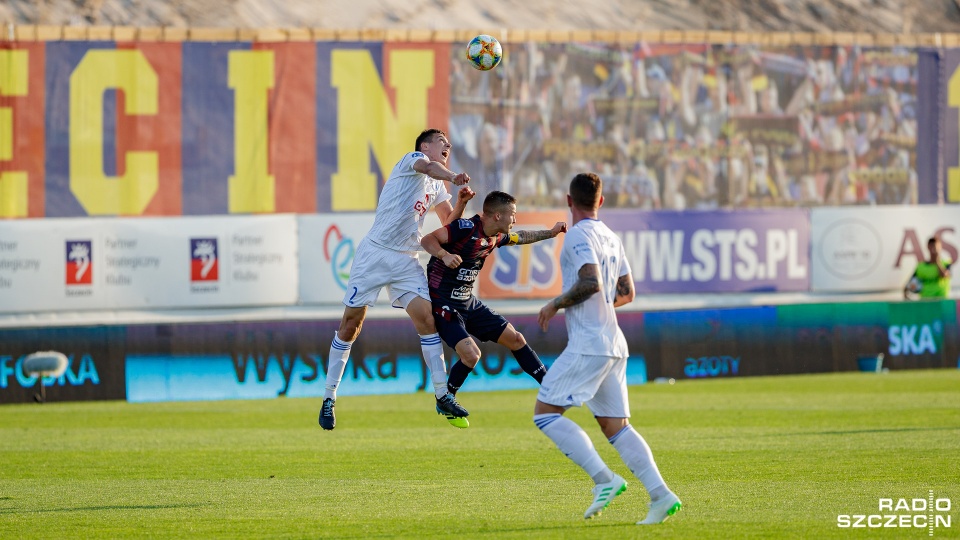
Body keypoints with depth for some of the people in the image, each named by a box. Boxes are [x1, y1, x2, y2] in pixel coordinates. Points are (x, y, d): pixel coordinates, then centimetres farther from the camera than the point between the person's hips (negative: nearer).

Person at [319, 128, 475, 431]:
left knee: (427, 319, -8)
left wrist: (461, 202, 5)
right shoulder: (412, 160, -4)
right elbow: (429, 167, -27)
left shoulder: (436, 186, 18)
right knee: (350, 324, -2)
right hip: (375, 254, -6)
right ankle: (329, 399, 6)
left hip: (407, 261, 6)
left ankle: (442, 396, -5)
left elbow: (449, 222, 26)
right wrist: (453, 176, -49)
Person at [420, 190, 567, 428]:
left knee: (515, 339, 11)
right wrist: (444, 255, -41)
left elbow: (520, 237, 27)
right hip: (443, 304, -9)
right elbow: (427, 240, -24)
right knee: (471, 354, -22)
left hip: (468, 302, 9)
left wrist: (551, 232, 24)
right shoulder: (466, 228, -21)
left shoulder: (495, 238, 5)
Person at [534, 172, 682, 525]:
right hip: (613, 344, 9)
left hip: (587, 345, -9)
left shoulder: (579, 236, -10)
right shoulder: (611, 238, 16)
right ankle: (660, 494, -3)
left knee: (545, 413, -6)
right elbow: (626, 292, 20)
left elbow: (591, 282, -23)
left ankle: (604, 479, -16)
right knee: (615, 426, 9)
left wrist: (557, 304, -11)